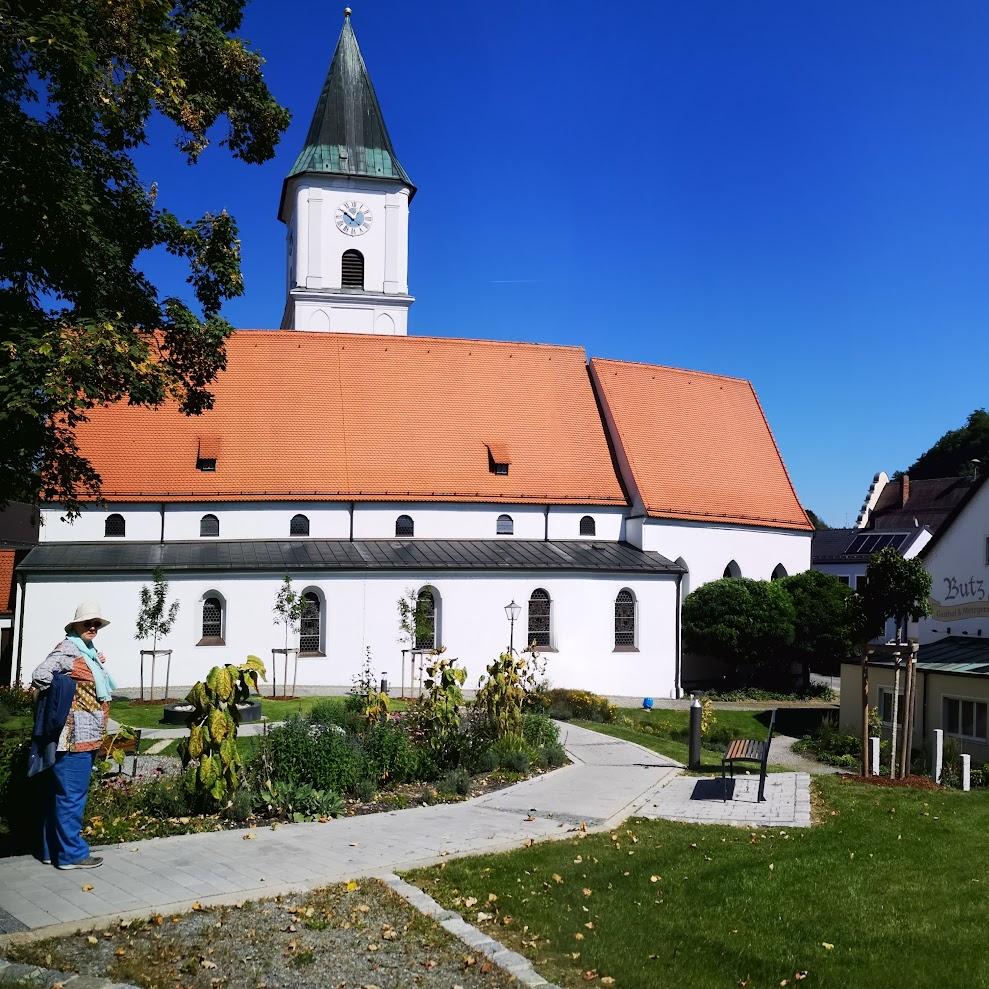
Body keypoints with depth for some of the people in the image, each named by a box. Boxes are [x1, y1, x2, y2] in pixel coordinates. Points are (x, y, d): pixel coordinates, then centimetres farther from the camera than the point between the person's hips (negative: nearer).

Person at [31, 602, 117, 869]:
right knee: (71, 796, -4)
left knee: (59, 794, 15)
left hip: (86, 737, 10)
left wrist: (98, 665, 9)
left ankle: (52, 850, 22)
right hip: (74, 736, -10)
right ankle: (71, 853, 2)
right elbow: (40, 676, -23)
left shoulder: (89, 652, 17)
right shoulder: (67, 650, -12)